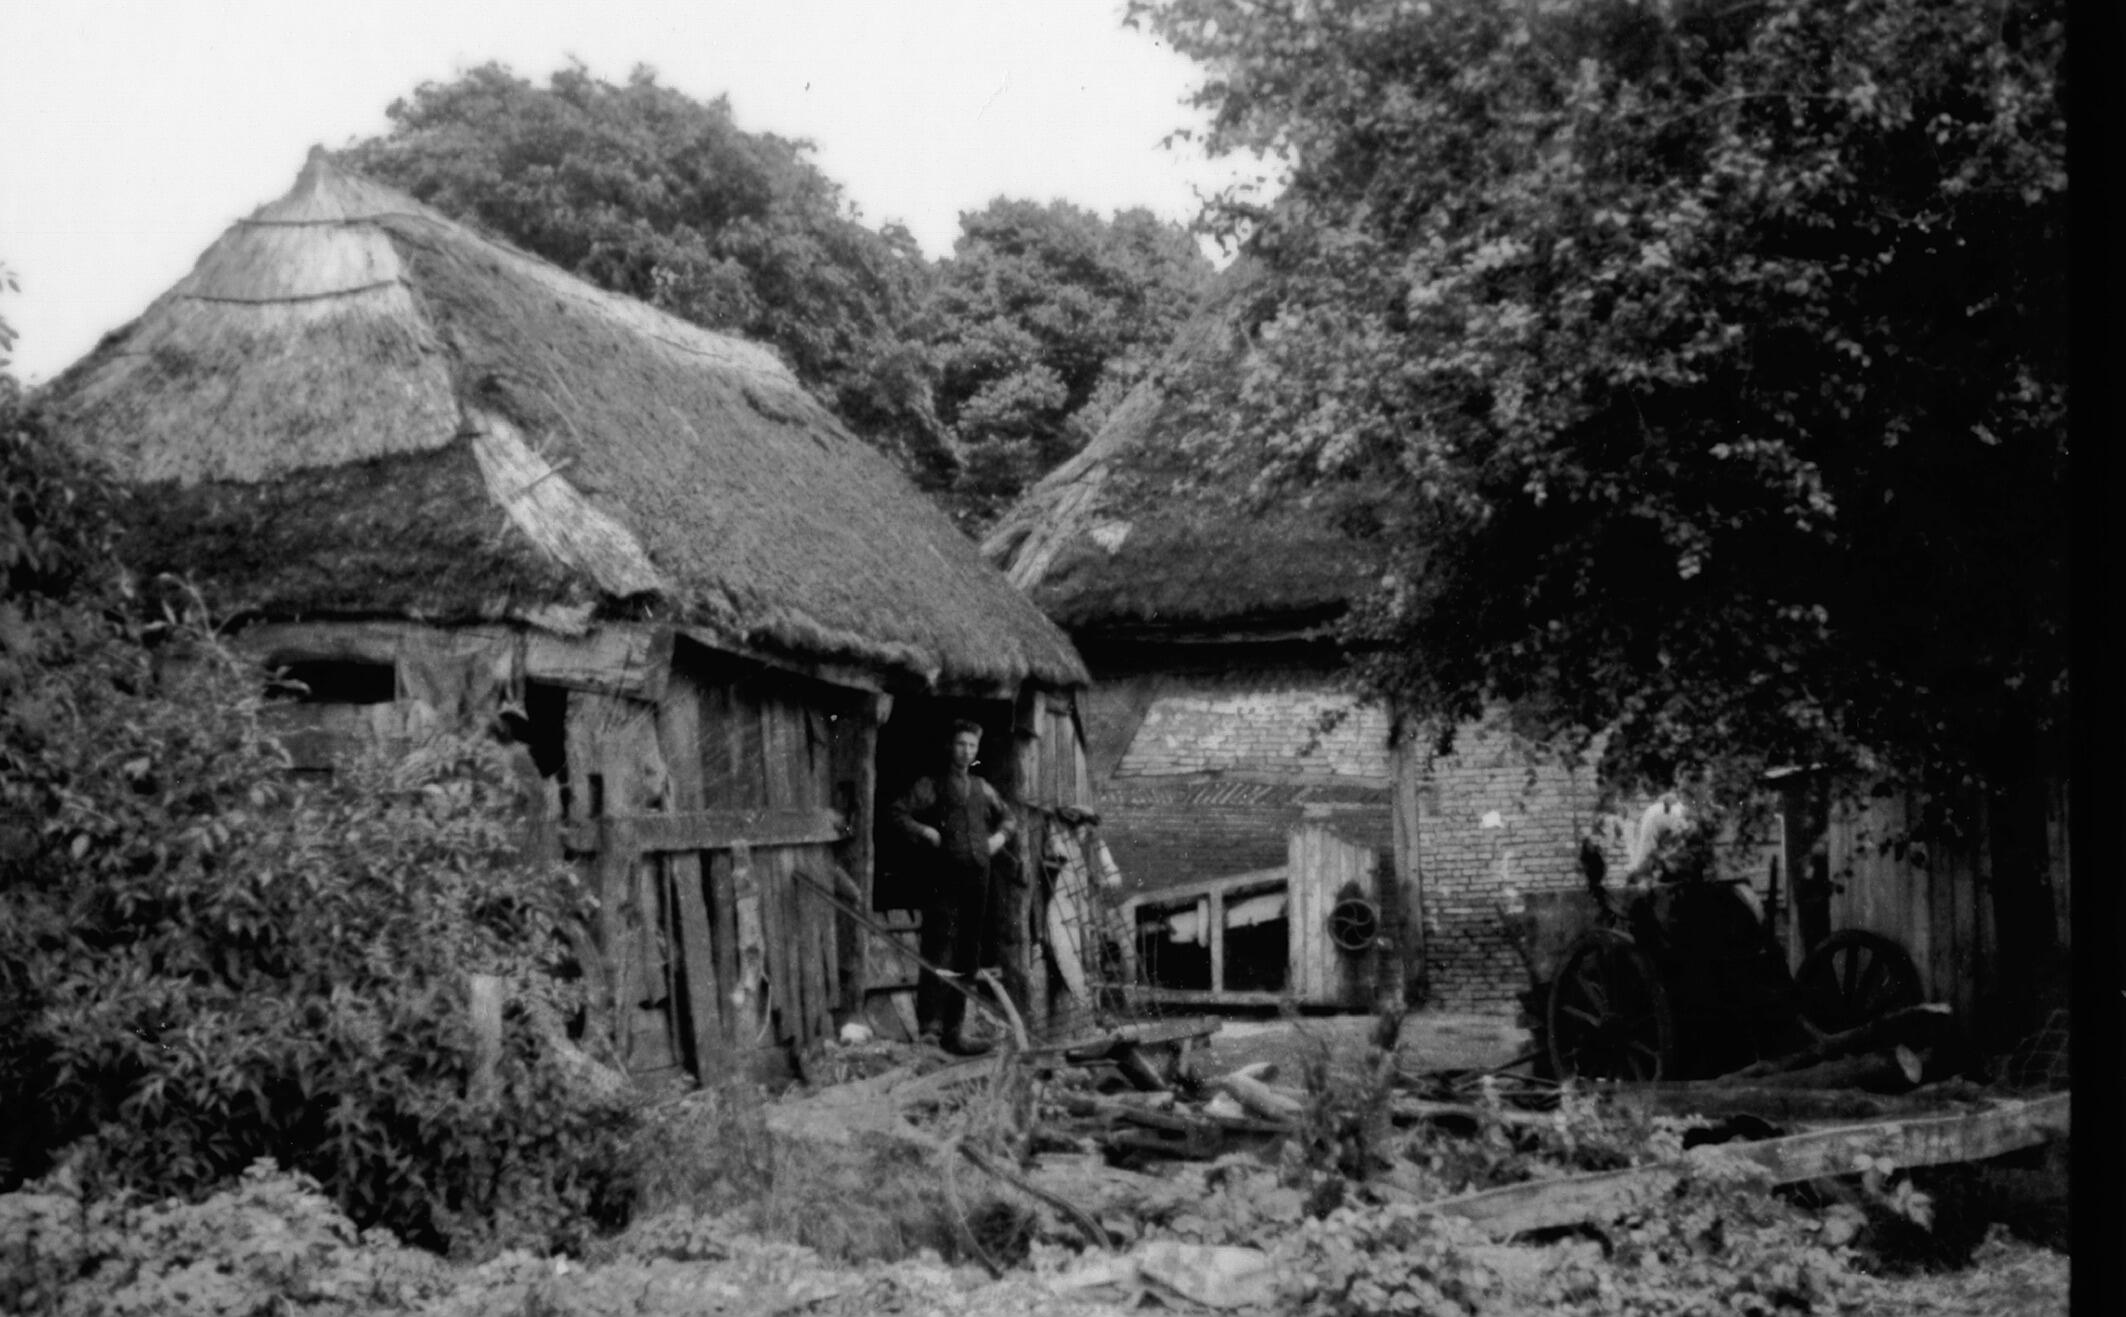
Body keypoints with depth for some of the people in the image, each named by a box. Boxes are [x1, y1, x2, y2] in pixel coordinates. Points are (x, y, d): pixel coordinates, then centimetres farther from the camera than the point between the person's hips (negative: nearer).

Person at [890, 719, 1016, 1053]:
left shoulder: (983, 789, 18)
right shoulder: (931, 786, 3)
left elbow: (1008, 817, 31)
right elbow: (898, 812, -3)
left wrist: (1001, 835, 12)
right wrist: (923, 831, -15)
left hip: (977, 879, 6)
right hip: (944, 878, -6)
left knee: (968, 957, 7)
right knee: (939, 949, -14)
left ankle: (954, 1029, 14)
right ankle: (930, 1024, -14)